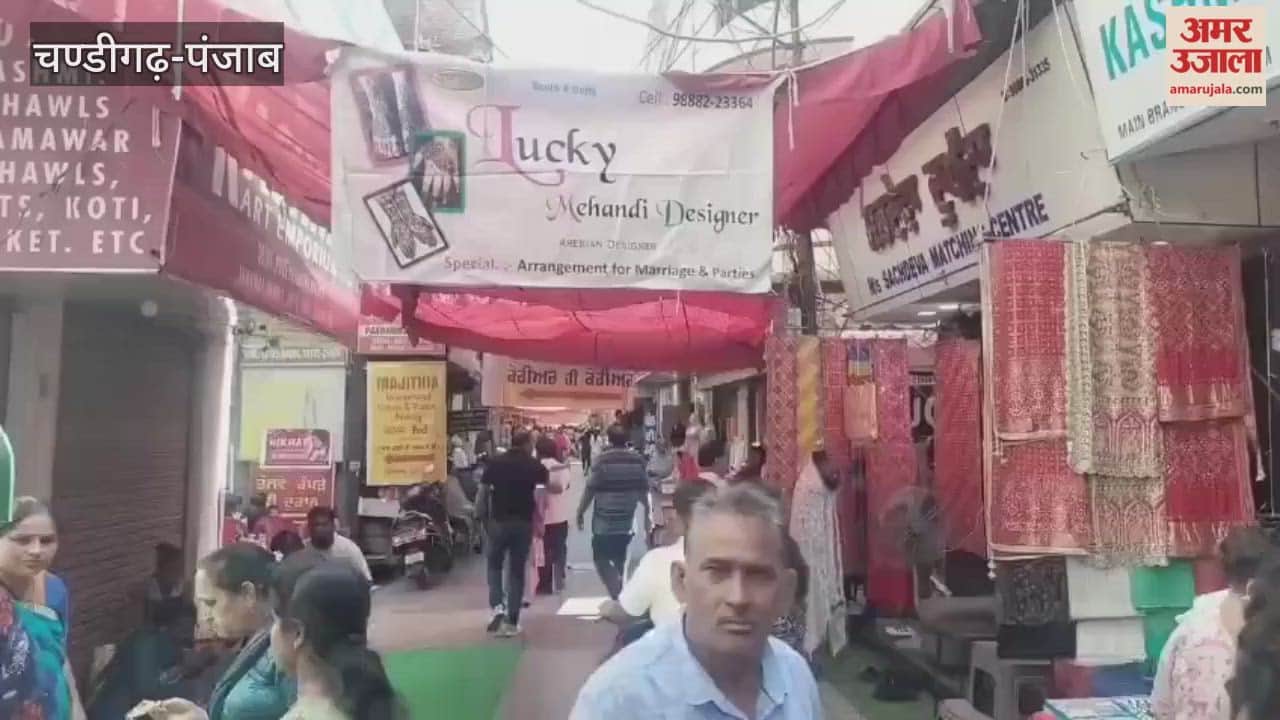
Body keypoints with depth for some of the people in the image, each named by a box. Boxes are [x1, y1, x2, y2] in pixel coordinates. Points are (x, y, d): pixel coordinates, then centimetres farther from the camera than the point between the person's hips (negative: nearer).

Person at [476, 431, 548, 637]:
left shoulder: (495, 463, 2)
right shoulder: (536, 466, -2)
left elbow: (483, 493, 0)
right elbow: (539, 498, -13)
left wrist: (483, 515, 12)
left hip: (498, 521, 1)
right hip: (524, 523, 0)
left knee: (495, 565, 19)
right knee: (517, 571, 9)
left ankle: (497, 606, -3)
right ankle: (512, 622, 9)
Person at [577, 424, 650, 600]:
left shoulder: (602, 459, -12)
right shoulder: (638, 459, 0)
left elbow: (591, 488, -11)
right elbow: (644, 489, 7)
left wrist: (580, 512, 1)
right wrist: (646, 510, 23)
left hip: (604, 520, -4)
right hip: (627, 519, 4)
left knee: (601, 558, 4)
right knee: (620, 558, 18)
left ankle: (618, 593, -13)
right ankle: (620, 593, 23)